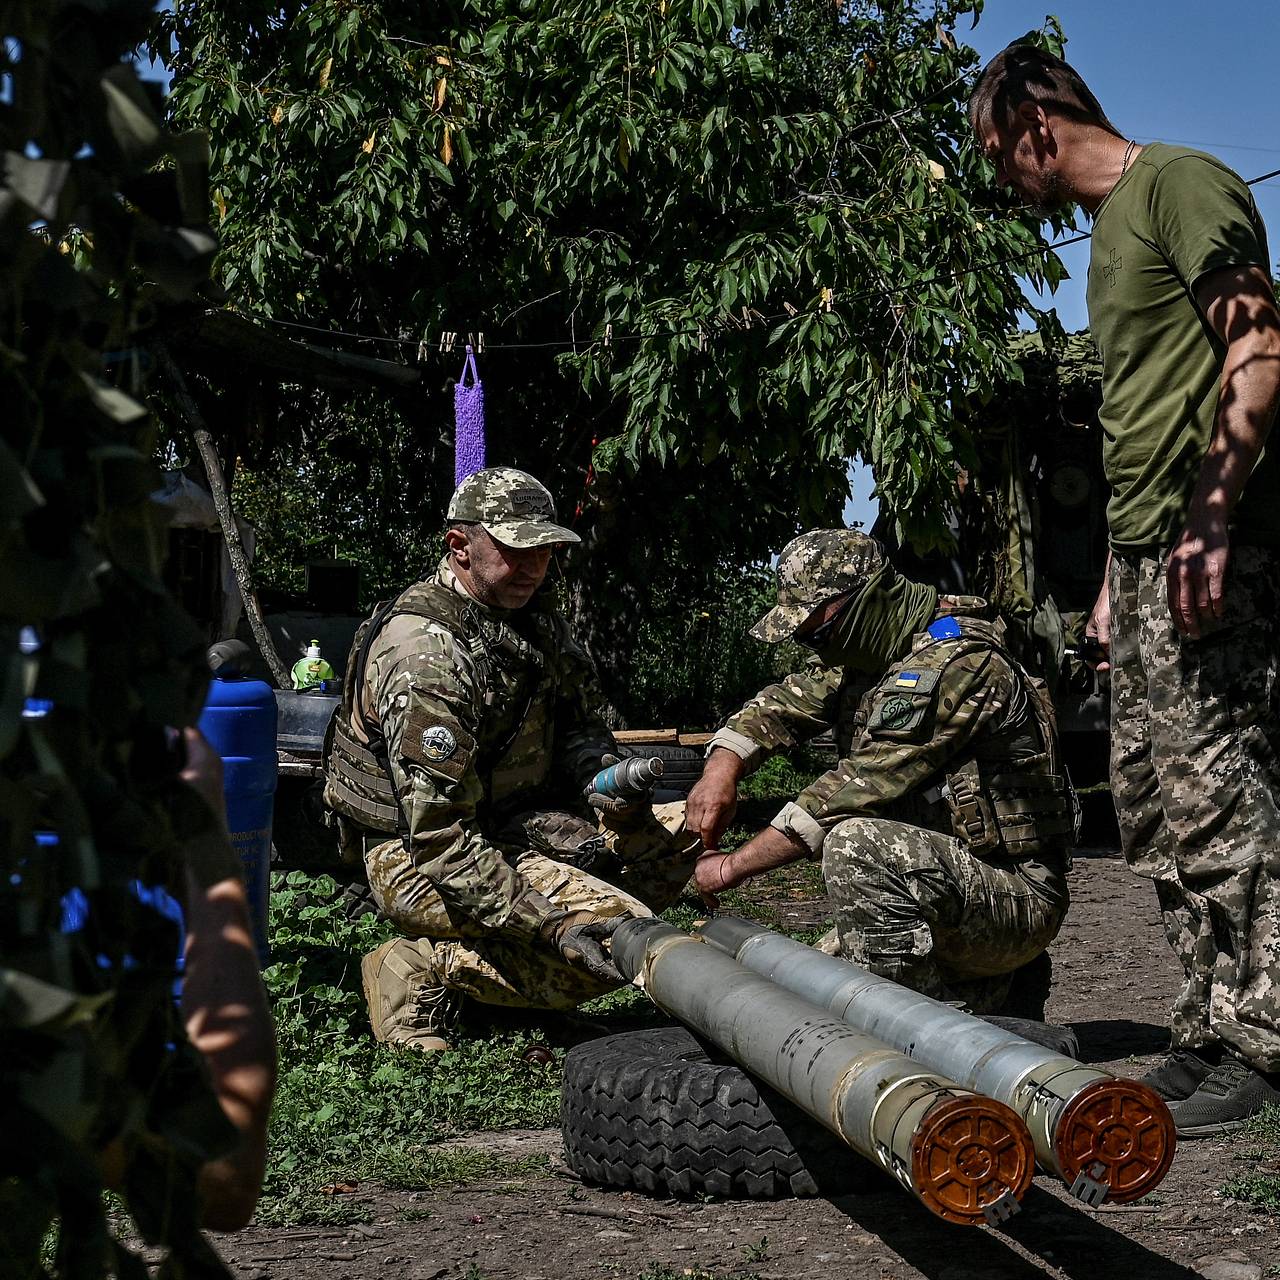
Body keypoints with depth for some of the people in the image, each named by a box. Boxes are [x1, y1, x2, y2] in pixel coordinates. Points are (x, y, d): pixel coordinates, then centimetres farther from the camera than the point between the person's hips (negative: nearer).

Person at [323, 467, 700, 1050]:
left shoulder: (531, 612, 3)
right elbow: (441, 840, -29)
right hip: (417, 859, -9)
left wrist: (608, 774, -9)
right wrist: (552, 927, -33)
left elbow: (577, 721, 15)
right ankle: (421, 970, -11)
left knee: (680, 831, 2)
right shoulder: (428, 654, -25)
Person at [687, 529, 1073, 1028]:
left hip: (1020, 897, -10)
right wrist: (722, 768, -11)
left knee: (857, 843, -32)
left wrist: (733, 866, -22)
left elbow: (862, 786, -26)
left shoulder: (956, 661, -21)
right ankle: (999, 992, 14)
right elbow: (783, 704, 13)